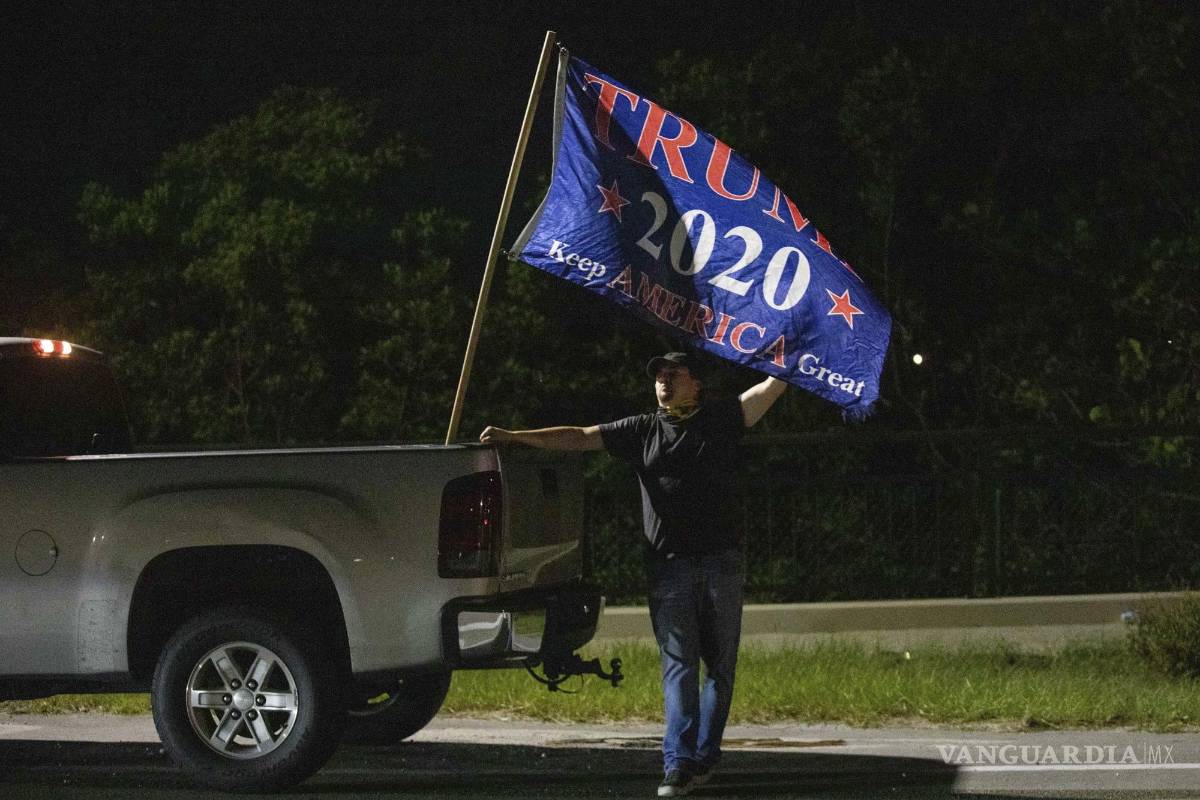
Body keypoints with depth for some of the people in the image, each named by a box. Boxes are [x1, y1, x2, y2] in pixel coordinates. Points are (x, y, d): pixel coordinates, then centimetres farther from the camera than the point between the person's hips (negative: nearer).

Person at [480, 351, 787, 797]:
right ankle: (679, 763, -16)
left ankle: (704, 756, 12)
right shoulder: (641, 431, 11)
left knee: (720, 664, 4)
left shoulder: (722, 420, 7)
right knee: (678, 664, -8)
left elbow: (772, 386, -1)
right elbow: (578, 437, 8)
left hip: (720, 560, 0)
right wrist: (514, 437, 2)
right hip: (669, 563, 0)